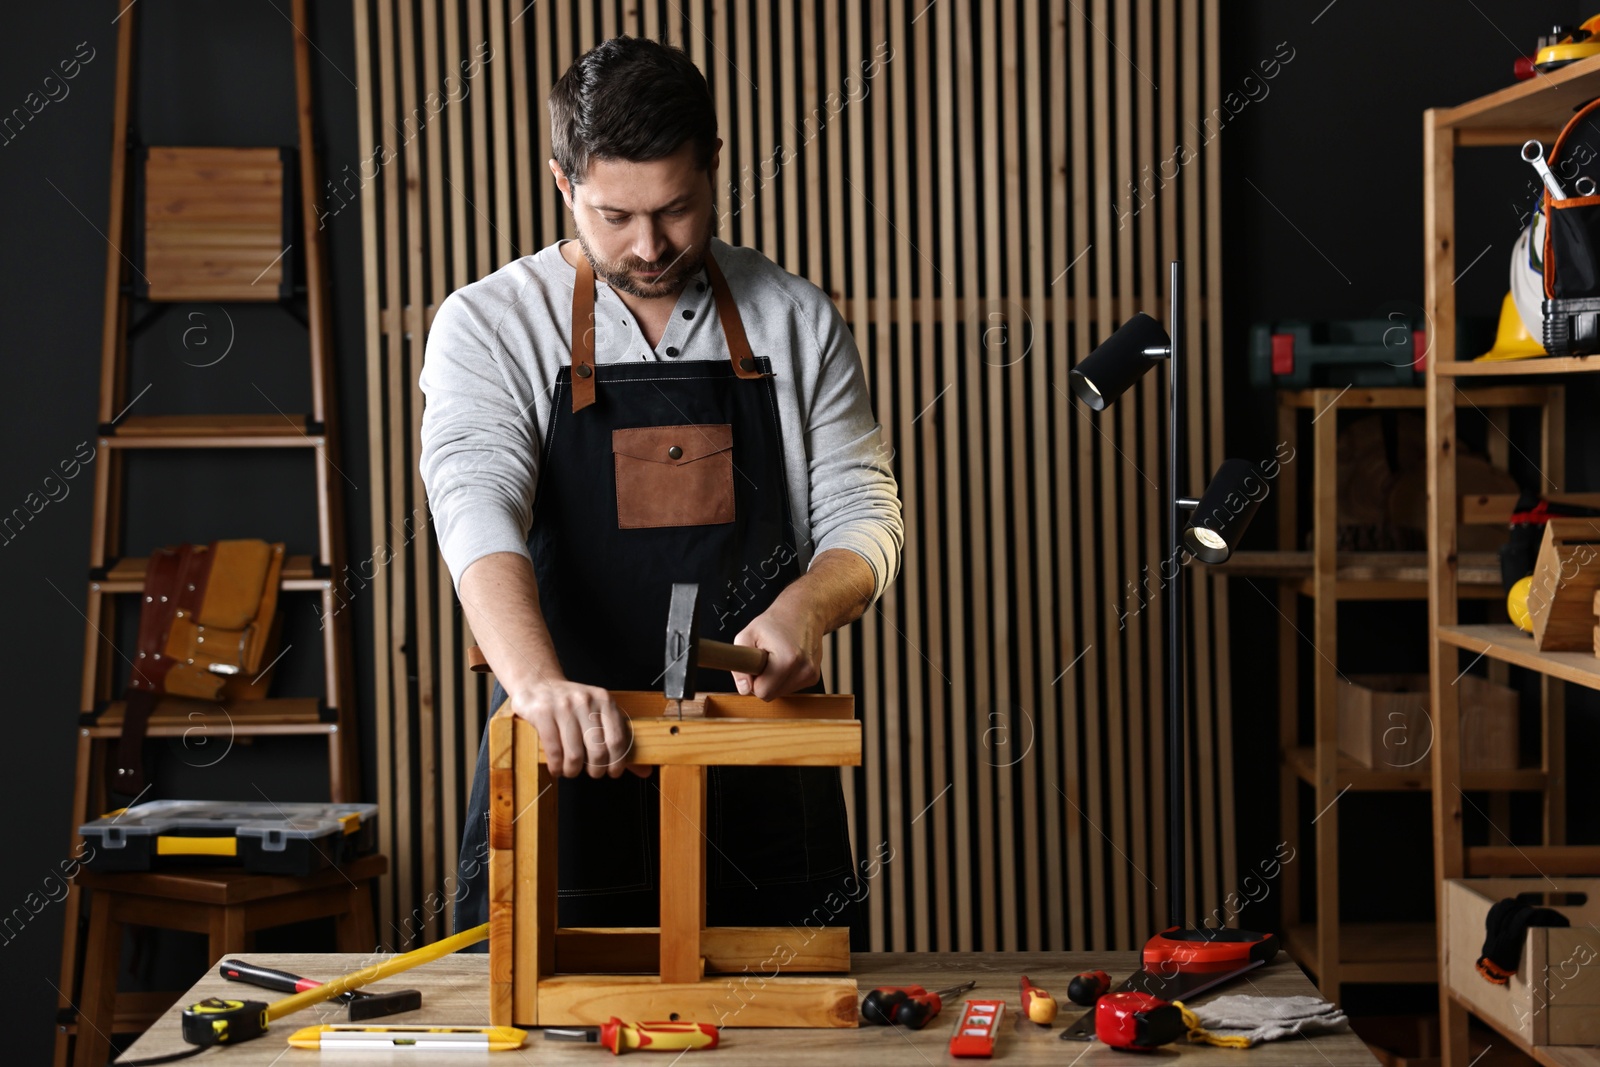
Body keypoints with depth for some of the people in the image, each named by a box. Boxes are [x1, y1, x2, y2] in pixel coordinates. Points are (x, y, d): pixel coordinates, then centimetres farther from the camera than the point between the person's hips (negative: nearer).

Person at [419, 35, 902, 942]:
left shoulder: (797, 320, 6)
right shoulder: (489, 324, -3)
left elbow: (862, 512, 5)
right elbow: (478, 512, -18)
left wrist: (806, 606, -19)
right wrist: (539, 684, -37)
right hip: (563, 769, -2)